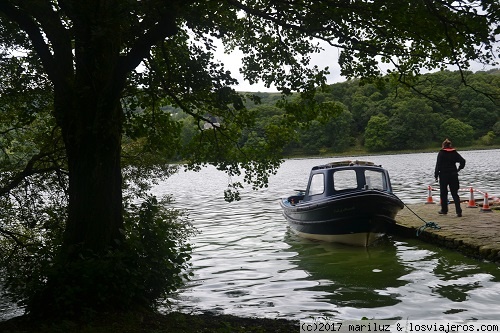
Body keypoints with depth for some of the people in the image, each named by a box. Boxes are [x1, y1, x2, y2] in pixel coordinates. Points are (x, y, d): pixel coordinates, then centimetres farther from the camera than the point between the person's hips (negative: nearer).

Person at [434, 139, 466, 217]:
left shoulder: (441, 153, -6)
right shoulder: (455, 152, 5)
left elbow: (438, 164, -10)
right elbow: (463, 161, -2)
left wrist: (436, 174, -5)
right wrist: (458, 169, 9)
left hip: (443, 175, -3)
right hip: (453, 175, 3)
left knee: (443, 193, 11)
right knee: (455, 193, 4)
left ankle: (444, 210, 19)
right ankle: (458, 211, -7)